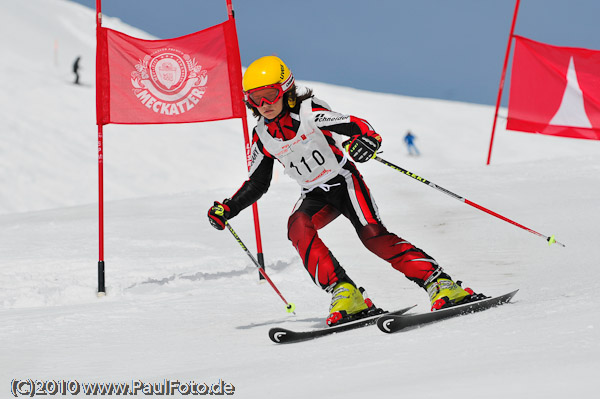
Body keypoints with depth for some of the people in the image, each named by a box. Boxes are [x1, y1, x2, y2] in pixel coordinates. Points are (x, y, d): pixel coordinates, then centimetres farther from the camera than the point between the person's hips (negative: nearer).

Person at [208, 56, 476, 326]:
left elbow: (359, 126, -24)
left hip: (342, 180, -4)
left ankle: (440, 284, -23)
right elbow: (257, 183, 11)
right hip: (315, 195, 4)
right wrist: (228, 209, 0)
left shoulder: (308, 113, -17)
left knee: (373, 235, -24)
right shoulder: (262, 136, -2)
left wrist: (366, 139, -47)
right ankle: (345, 294, -34)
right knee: (298, 226, -28)